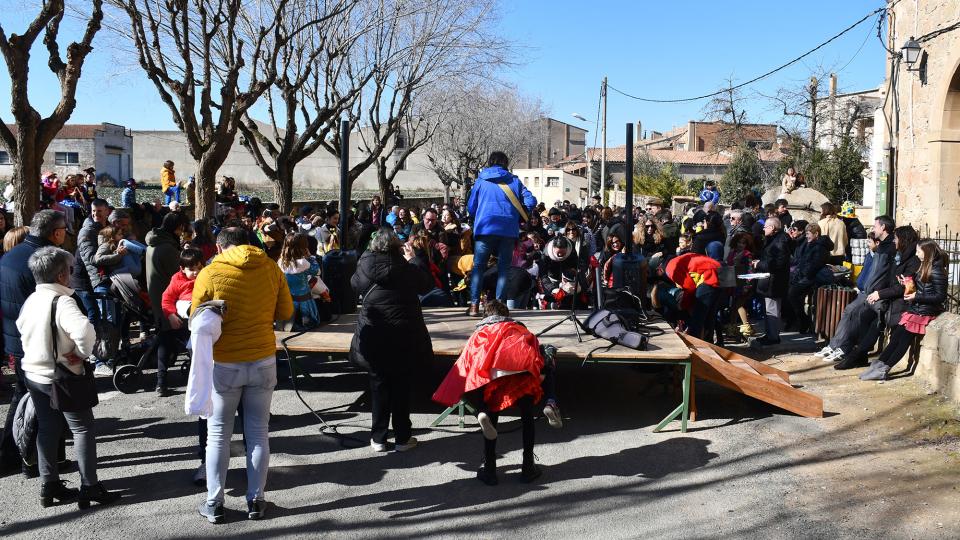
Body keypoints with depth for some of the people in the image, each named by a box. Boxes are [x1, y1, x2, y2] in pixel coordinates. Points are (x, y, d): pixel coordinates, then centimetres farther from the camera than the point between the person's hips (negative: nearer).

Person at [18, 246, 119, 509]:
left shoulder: (30, 300, 2)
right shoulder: (62, 301, -22)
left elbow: (21, 328, 18)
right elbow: (84, 331, -37)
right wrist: (82, 352, -21)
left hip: (33, 374, 7)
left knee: (46, 429, 16)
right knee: (82, 430, 4)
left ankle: (49, 485, 23)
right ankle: (89, 488, 6)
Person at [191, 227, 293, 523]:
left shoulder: (210, 273, -10)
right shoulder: (271, 268, -3)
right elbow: (285, 312, 5)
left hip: (224, 364, -2)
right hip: (263, 360, 2)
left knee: (218, 434, 11)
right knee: (258, 432, 12)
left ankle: (214, 504, 16)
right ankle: (255, 501, 17)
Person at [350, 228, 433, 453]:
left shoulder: (366, 266, -5)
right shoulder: (406, 268, -7)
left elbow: (355, 283, 15)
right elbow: (428, 284, 8)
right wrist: (412, 259, 14)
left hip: (374, 336, 1)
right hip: (405, 336, -1)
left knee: (379, 385, 11)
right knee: (402, 386, 7)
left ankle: (378, 438, 15)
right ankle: (402, 438, 13)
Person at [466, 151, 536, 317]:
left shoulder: (481, 181, 10)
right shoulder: (514, 181, 10)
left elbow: (470, 207, 12)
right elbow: (531, 201, 1)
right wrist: (520, 217, 17)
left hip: (485, 228, -1)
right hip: (509, 230, 1)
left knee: (478, 266, 3)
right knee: (504, 267, 7)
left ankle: (474, 305, -5)